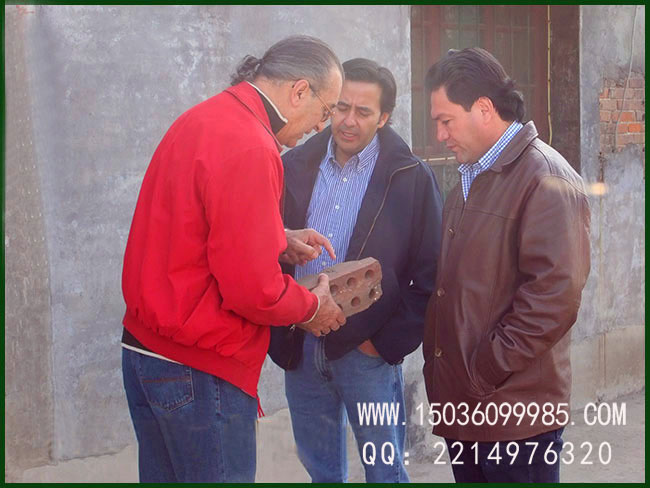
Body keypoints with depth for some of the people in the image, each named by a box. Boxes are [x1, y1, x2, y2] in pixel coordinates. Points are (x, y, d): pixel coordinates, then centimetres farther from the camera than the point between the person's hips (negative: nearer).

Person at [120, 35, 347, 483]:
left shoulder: (202, 119, 7)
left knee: (165, 473, 18)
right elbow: (253, 291, -23)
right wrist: (313, 308, -4)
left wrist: (280, 240, 10)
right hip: (198, 371, -10)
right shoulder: (250, 148, -22)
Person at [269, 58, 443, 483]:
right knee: (320, 469, 15)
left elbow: (431, 273, -3)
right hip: (300, 347, 4)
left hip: (368, 349, -3)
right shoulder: (297, 167, 6)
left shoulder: (411, 178, -4)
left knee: (384, 471, 6)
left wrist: (391, 339, -8)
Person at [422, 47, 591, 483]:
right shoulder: (472, 179, 17)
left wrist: (486, 371, -17)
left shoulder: (546, 180, -12)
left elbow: (555, 297, -21)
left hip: (517, 413, -8)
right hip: (463, 405, 8)